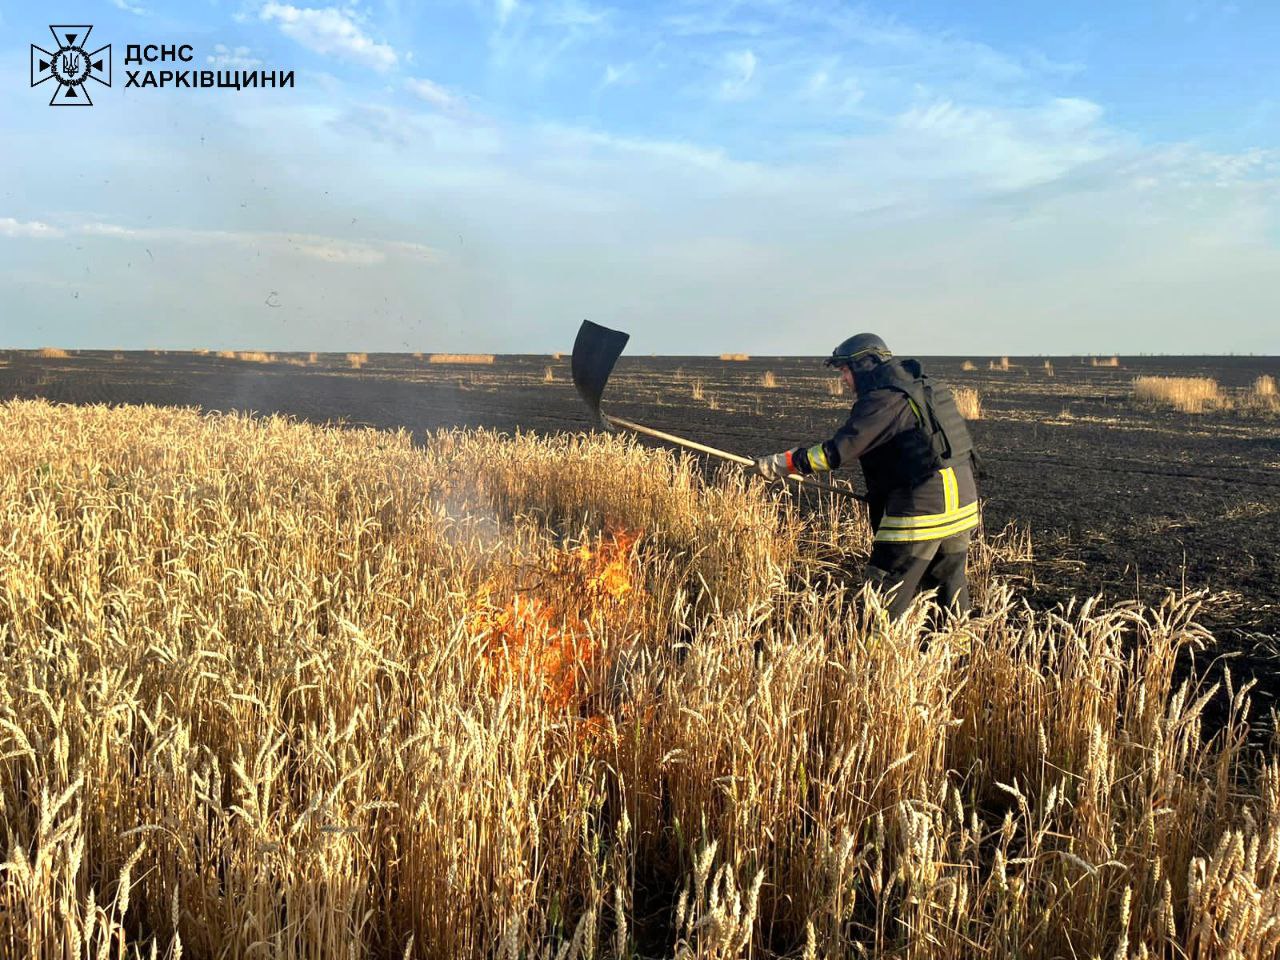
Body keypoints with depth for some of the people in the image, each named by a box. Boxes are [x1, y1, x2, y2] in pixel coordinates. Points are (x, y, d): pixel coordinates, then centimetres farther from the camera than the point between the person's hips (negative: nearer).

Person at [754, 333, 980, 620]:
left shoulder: (884, 400, -14)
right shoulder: (925, 387, 14)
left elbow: (837, 451, -21)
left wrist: (780, 463, -15)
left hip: (920, 512, -9)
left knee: (885, 601, -2)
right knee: (950, 589, 19)